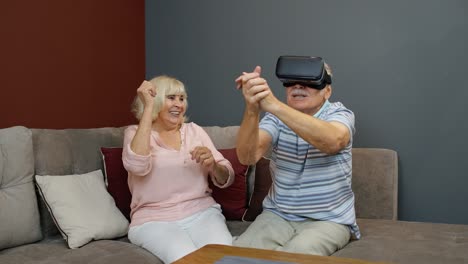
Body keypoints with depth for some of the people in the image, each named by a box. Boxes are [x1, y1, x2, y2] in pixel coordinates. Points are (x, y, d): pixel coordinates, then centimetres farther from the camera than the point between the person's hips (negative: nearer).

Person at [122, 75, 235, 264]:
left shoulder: (194, 130, 14)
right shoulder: (135, 133, 5)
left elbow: (226, 179, 11)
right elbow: (137, 166, -20)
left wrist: (213, 165, -14)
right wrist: (148, 107, -14)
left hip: (202, 213, 3)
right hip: (154, 220, -3)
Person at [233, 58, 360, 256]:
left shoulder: (340, 114, -8)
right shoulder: (276, 118, 0)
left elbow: (333, 142, -34)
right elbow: (248, 157, -18)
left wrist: (273, 104, -44)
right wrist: (252, 110, -39)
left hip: (329, 220, -2)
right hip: (277, 215, 3)